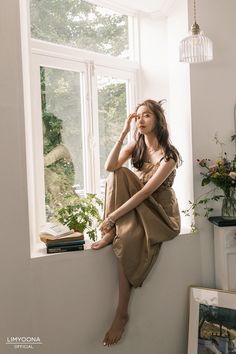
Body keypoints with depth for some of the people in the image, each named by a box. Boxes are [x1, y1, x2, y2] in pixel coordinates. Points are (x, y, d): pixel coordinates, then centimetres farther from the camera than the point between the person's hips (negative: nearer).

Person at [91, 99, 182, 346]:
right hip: (137, 208, 6)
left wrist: (112, 217, -29)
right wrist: (123, 133, -15)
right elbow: (109, 166, -12)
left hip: (162, 213, -6)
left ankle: (122, 313, -24)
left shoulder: (168, 155, -16)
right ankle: (112, 232, -20)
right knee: (118, 174, -17)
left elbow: (146, 191, -25)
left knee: (128, 239, -34)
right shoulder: (136, 146, 5)